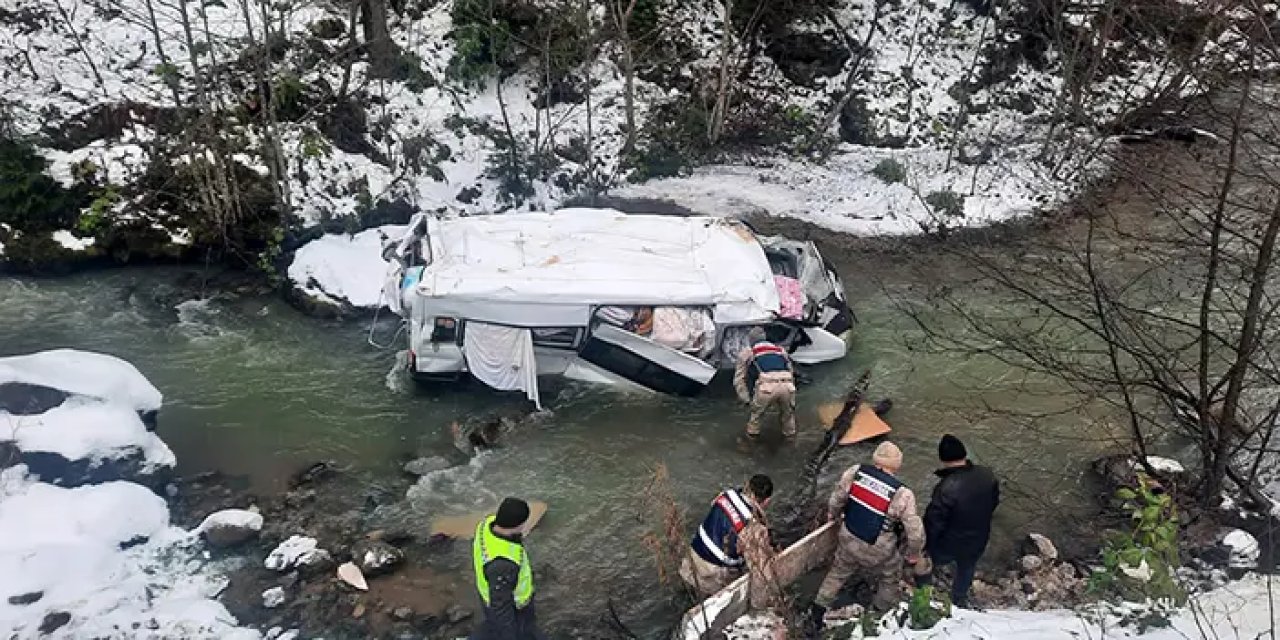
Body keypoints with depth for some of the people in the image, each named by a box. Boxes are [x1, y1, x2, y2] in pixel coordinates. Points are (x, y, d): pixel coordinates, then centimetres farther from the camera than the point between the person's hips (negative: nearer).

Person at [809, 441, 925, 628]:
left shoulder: (855, 472, -14)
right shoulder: (902, 494, -23)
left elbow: (837, 497, 0)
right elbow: (915, 531, -17)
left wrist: (832, 515, 21)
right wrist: (914, 555, 2)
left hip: (848, 541, 4)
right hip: (878, 552, -3)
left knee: (837, 573, 28)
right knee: (889, 581, 26)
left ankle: (816, 613, 36)